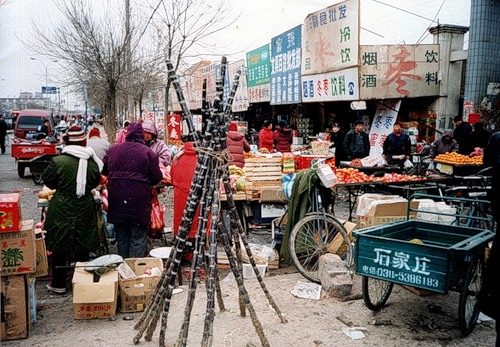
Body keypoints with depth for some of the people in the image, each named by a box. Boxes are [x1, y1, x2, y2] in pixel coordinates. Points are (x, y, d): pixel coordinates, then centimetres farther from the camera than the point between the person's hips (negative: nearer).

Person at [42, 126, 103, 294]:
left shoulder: (57, 161, -16)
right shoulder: (92, 163, -7)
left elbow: (48, 180, -2)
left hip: (62, 210, -2)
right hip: (85, 210, 3)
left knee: (59, 248, 11)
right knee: (83, 248, 14)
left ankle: (59, 284, 20)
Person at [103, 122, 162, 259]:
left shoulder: (113, 149, 5)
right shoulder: (147, 152, -7)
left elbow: (104, 170, 17)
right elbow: (157, 177, -7)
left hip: (117, 201, 4)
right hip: (139, 200, -4)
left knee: (121, 238, 17)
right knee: (138, 239, 3)